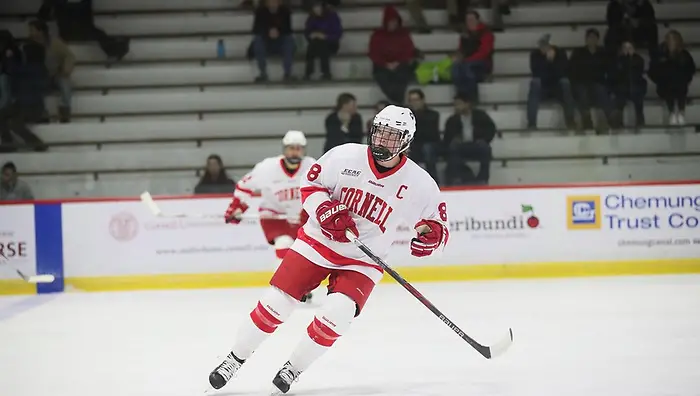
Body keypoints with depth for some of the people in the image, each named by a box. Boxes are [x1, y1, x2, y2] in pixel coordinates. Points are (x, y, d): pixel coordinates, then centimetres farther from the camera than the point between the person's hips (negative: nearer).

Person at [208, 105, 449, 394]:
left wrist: (432, 234, -24)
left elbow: (439, 222, -1)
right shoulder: (345, 156, -12)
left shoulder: (419, 183, -12)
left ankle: (292, 371, 1)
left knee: (335, 316, -22)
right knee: (274, 305, -4)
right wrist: (325, 210, -19)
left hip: (362, 262, 0)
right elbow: (310, 185, 0)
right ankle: (235, 359, 18)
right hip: (318, 242, 1)